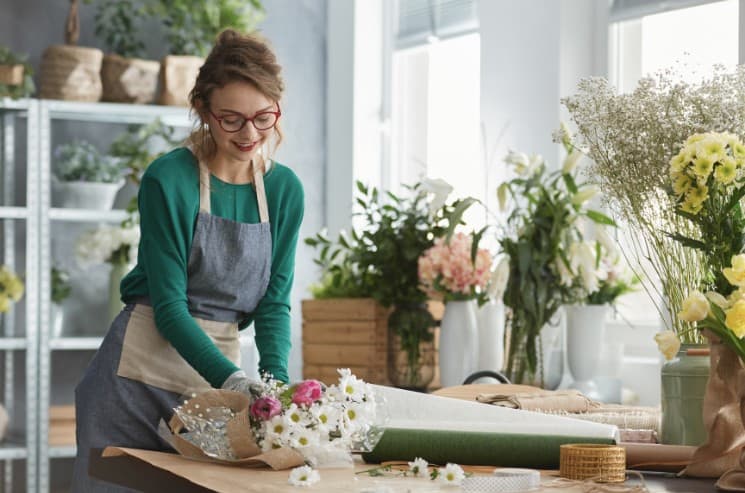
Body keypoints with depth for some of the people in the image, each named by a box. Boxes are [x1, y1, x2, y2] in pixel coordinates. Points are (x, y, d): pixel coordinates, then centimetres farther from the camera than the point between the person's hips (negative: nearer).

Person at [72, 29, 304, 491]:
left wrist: (275, 379, -17)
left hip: (217, 371, 4)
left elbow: (274, 302, 1)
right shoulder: (169, 180, -12)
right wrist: (235, 381, -27)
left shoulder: (285, 189, 2)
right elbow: (169, 305, -15)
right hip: (141, 376, -4)